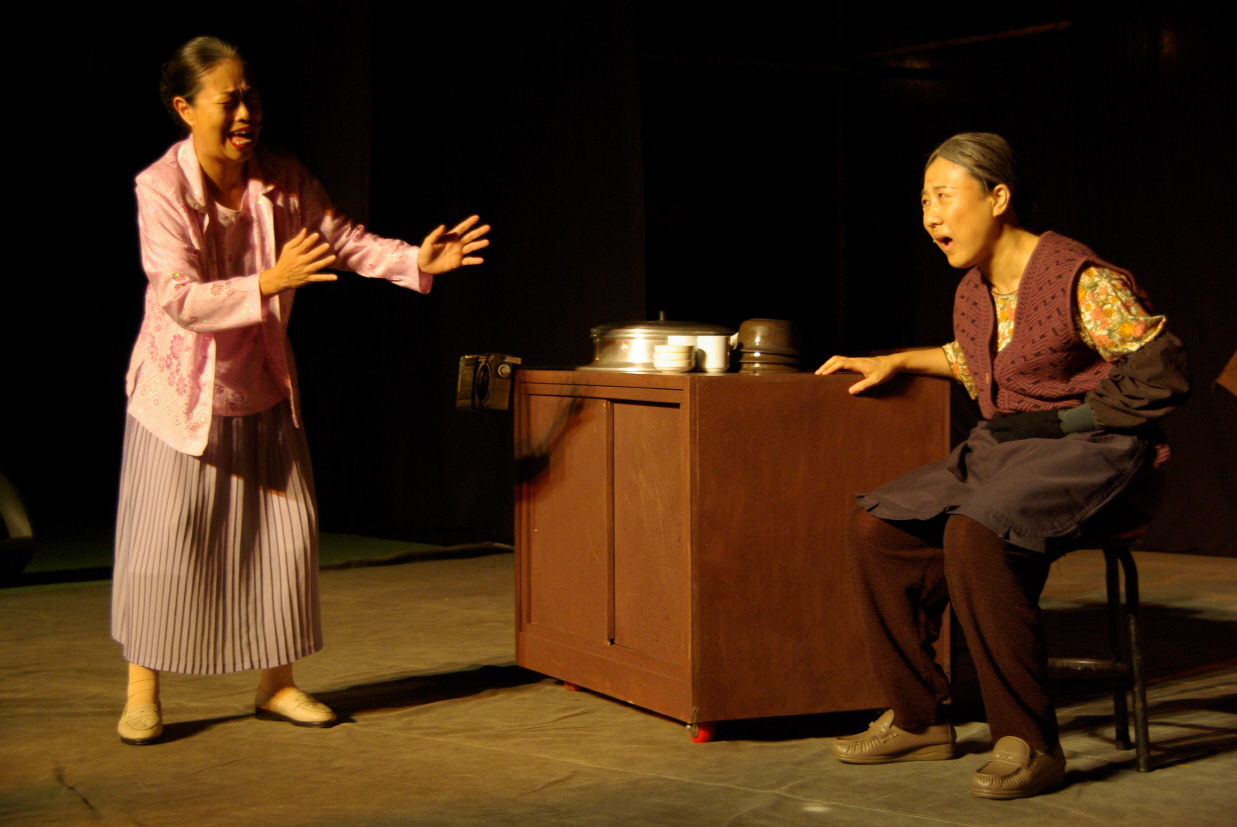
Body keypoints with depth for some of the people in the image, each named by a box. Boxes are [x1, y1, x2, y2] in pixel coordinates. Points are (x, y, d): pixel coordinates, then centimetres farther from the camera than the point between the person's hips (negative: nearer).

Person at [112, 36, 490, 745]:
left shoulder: (284, 181, -6)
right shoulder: (162, 188, -20)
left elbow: (345, 241, -2)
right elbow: (182, 300, -28)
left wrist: (418, 261, -18)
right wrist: (270, 282, -37)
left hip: (263, 391, 5)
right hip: (183, 390, -5)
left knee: (284, 533, 6)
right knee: (164, 541, -2)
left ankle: (277, 683, 20)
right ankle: (143, 693, 13)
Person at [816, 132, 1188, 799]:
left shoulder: (1082, 279, -14)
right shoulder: (972, 292, 11)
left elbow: (1160, 374, -15)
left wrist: (1061, 421, -15)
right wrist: (895, 361, 25)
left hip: (1093, 453, -8)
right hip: (1002, 450, 9)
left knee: (974, 534, -35)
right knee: (875, 528, -6)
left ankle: (1028, 743, -24)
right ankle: (918, 720, 6)